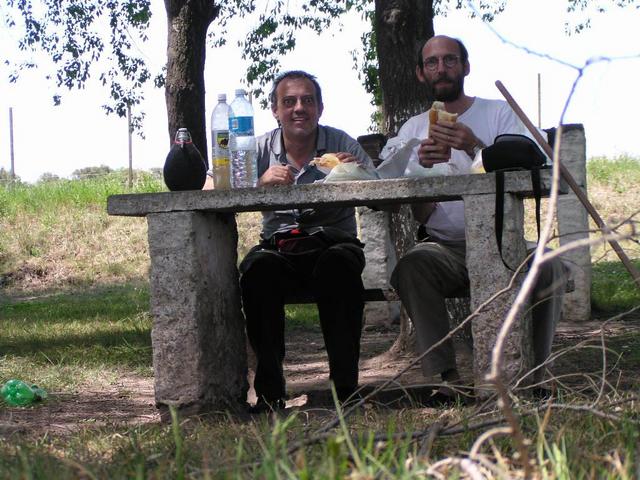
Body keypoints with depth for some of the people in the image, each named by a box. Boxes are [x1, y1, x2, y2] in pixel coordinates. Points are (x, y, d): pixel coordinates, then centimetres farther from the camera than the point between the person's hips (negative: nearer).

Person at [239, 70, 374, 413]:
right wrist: (261, 183, -28)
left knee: (338, 265, -35)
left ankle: (346, 387, -27)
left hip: (333, 241, -1)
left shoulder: (342, 144, 5)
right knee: (259, 268, -33)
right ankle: (270, 391, -24)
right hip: (278, 247, 1)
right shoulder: (261, 150, 6)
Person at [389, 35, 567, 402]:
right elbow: (420, 216, 2)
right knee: (410, 267, -32)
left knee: (549, 268, -31)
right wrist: (424, 168, -18)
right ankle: (447, 378, -31)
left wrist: (474, 147, -25)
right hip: (445, 248, 1)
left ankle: (531, 377, -16)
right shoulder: (414, 130, 12)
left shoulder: (499, 113, 7)